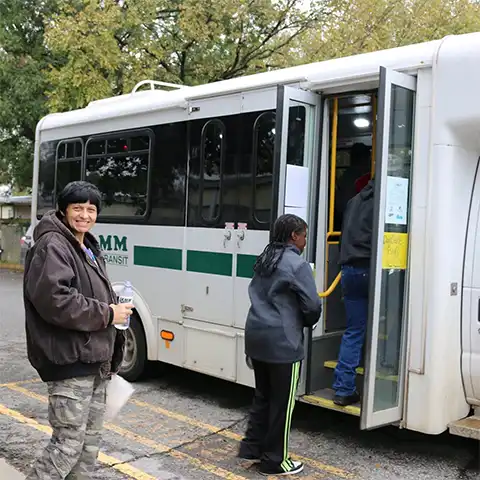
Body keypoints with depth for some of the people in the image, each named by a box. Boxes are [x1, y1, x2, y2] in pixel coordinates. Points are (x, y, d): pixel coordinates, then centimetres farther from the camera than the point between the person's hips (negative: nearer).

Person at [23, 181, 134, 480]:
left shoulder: (90, 248, 17)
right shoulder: (52, 247, -13)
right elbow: (55, 301, -25)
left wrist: (115, 308, 11)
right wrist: (107, 315, -19)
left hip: (95, 359, 10)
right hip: (69, 362, -10)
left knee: (91, 439, 16)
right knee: (69, 441, -7)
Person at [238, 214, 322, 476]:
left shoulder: (264, 260, 12)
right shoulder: (297, 264, -13)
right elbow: (312, 306, -15)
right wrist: (305, 322, 7)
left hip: (256, 335, 8)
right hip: (282, 342, -8)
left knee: (263, 395, 20)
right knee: (281, 402, 4)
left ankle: (251, 447, 27)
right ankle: (274, 461, 14)